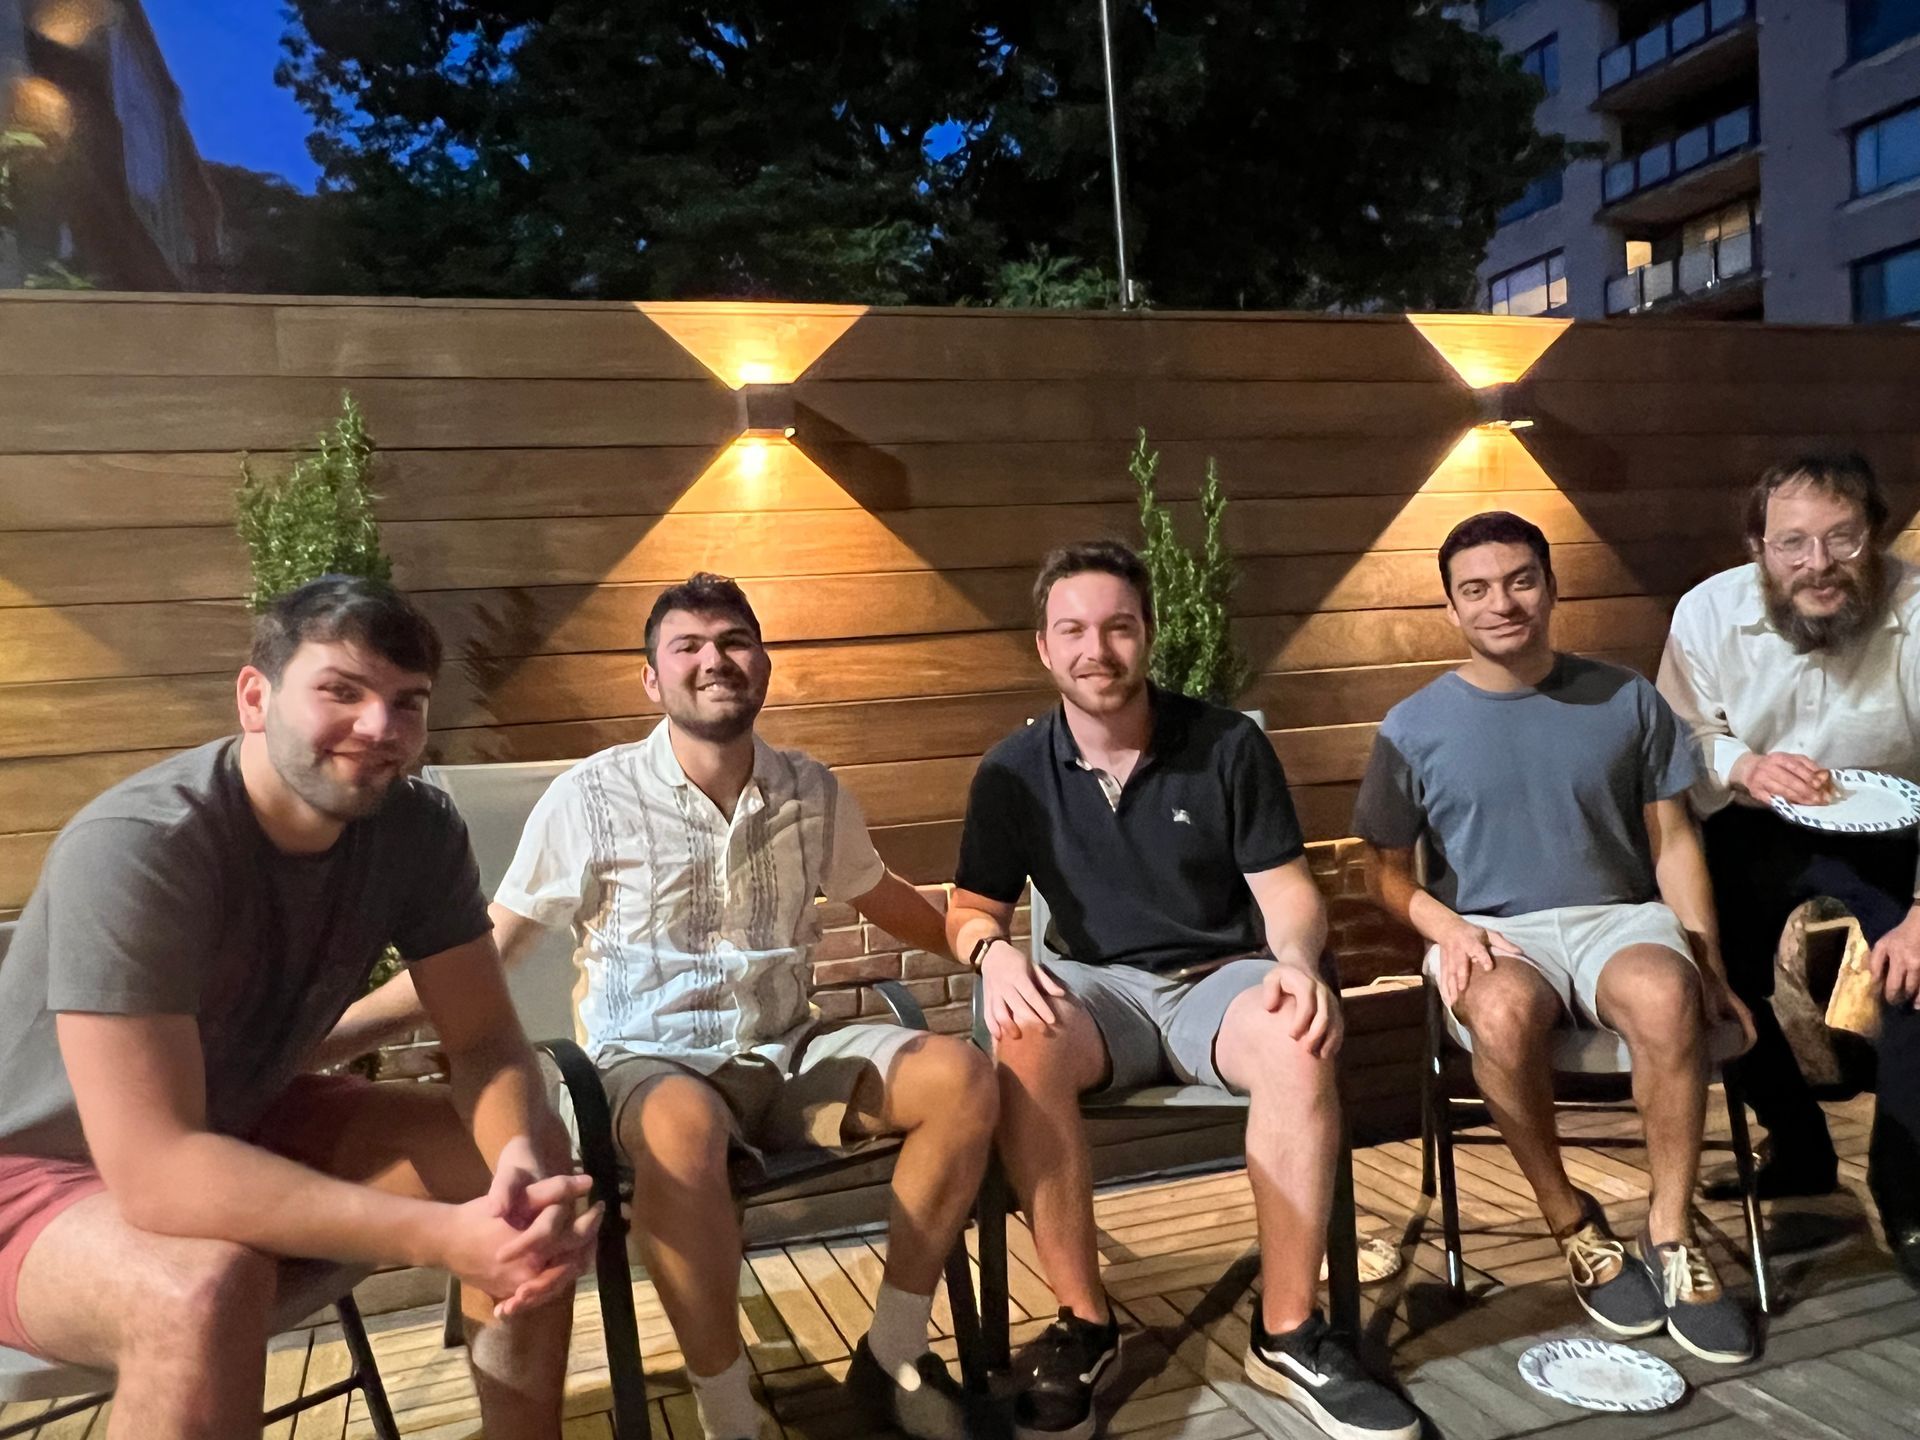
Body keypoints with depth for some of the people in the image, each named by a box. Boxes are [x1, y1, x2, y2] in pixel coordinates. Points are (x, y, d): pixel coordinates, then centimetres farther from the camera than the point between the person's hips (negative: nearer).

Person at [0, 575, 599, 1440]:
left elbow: (485, 1042, -10)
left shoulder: (417, 831, -14)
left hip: (242, 1127, 6)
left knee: (534, 1168, -8)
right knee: (209, 1285, -37)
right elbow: (154, 1173, -38)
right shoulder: (136, 849, -32)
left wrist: (524, 1158, -33)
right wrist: (447, 1237, -44)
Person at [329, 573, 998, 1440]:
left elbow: (885, 900, 21)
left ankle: (891, 1358, -3)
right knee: (682, 1130, -40)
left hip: (790, 1054, 5)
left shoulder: (813, 793, 3)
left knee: (963, 1077, -18)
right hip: (652, 1065, -4)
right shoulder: (591, 799, -8)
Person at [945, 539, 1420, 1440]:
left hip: (1222, 976, 0)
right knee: (1022, 1040, -35)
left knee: (1301, 1039, -35)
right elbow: (971, 909, 5)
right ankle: (1084, 1324, -19)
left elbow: (1287, 891, -1)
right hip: (1101, 988, 1)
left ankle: (1287, 1333, -18)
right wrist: (993, 951, -20)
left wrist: (1297, 960, -24)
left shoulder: (1229, 745, -2)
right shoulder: (1013, 773, 1)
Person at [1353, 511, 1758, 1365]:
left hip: (1618, 917, 1)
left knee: (1664, 994, -35)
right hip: (1492, 934, -1)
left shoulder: (1625, 701, 8)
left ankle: (1671, 1233, -16)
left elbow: (1673, 843, 10)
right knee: (1502, 1013, -37)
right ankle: (1572, 1224, -13)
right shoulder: (1413, 728, 4)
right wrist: (1445, 926, -12)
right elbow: (1385, 869, 7)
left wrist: (1708, 961, -2)